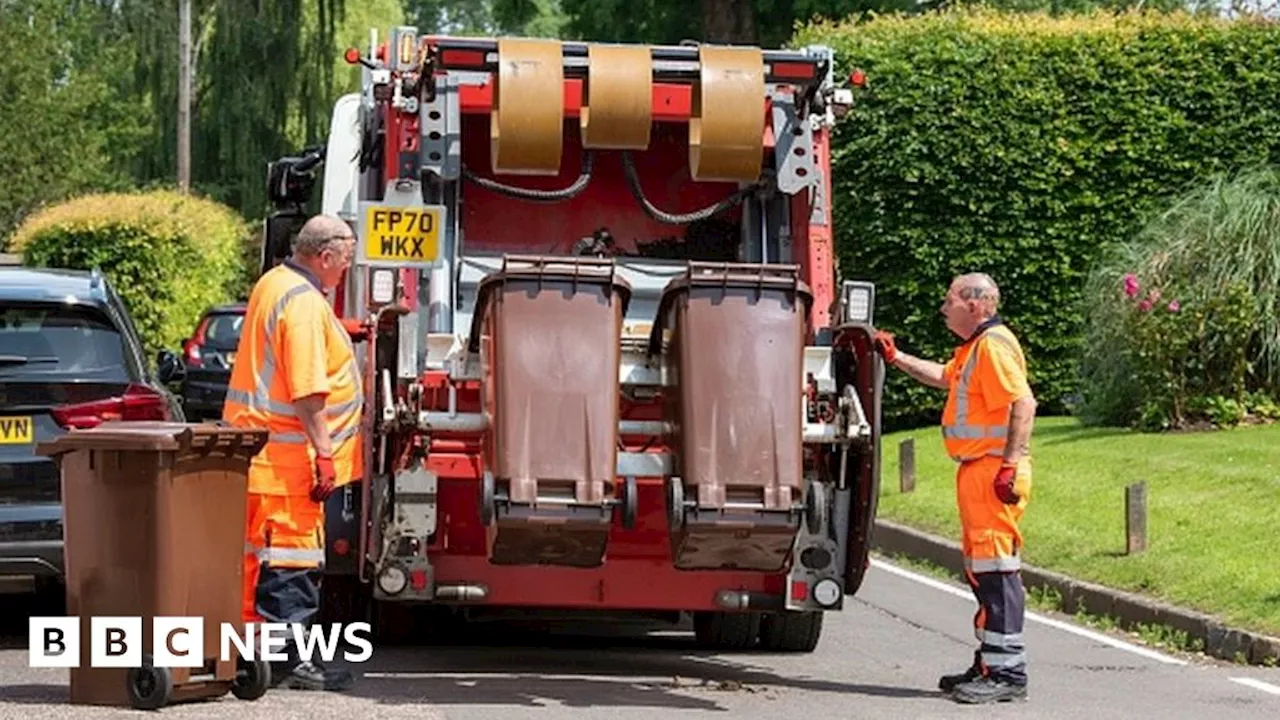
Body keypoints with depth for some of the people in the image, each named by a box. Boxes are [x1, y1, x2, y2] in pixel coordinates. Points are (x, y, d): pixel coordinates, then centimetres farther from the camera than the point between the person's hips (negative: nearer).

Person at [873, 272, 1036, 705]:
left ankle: (1007, 673, -11)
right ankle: (990, 665, 22)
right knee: (981, 568, 15)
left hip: (993, 472, -11)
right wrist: (895, 358, 37)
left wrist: (1011, 466, -27)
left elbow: (1023, 403, -24)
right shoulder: (972, 347, 19)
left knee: (995, 568, -11)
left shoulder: (994, 344, -14)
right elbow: (944, 378, 40)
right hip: (976, 472, 11)